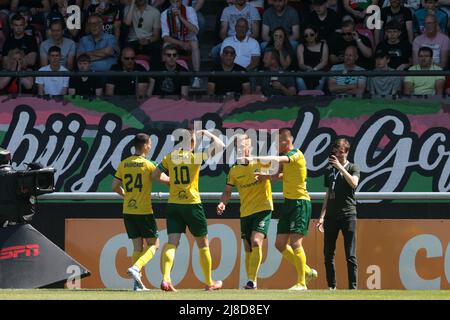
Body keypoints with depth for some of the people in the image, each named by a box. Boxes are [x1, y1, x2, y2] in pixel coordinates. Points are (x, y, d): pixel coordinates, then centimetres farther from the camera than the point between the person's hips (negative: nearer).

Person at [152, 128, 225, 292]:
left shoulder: (170, 157, 5)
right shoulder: (196, 156, -5)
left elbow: (155, 175, 11)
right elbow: (220, 145, -2)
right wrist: (207, 134, 13)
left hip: (173, 204, 3)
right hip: (192, 204, -3)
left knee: (172, 243, -3)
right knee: (203, 244, 11)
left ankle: (165, 278, -24)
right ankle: (209, 282, 19)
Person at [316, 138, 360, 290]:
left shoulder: (352, 168, 3)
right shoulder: (329, 170, 15)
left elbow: (354, 183, -19)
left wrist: (340, 167, -18)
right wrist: (322, 216, 12)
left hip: (348, 214, -5)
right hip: (331, 215, 5)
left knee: (350, 255, -6)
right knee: (328, 253, 5)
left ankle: (353, 287, -7)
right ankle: (331, 286, 12)